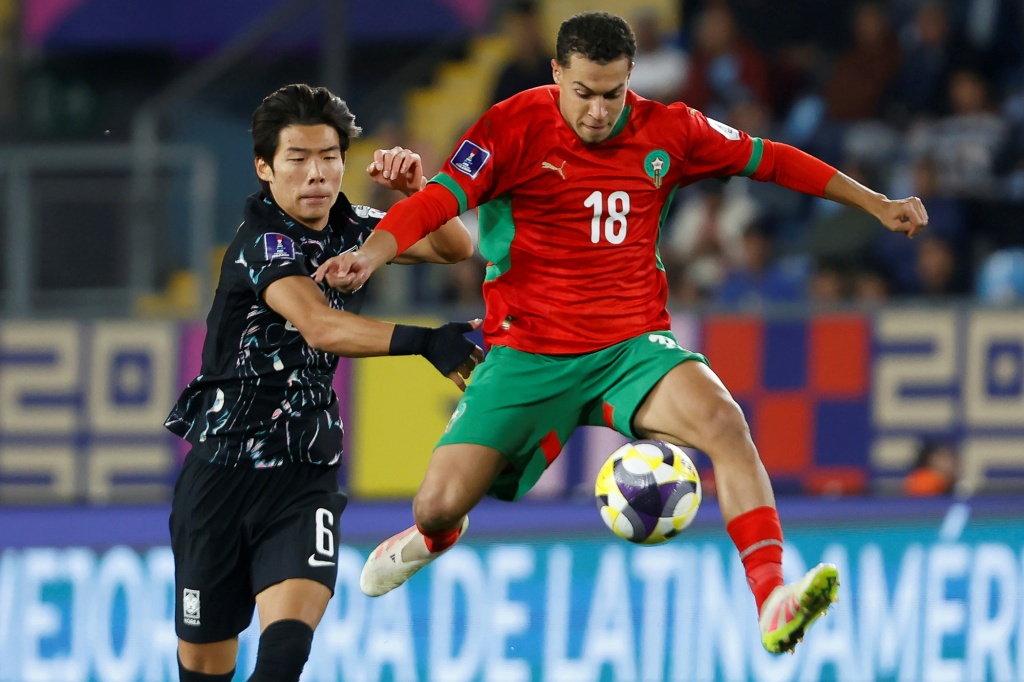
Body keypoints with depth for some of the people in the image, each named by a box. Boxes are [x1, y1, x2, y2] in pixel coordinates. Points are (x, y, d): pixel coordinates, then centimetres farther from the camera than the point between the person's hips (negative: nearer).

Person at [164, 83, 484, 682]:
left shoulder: (349, 229, 4)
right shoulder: (263, 243, -16)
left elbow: (456, 247, 10)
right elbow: (321, 327, -33)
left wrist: (416, 189, -10)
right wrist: (423, 341, -46)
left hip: (304, 476, 4)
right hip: (220, 471, -4)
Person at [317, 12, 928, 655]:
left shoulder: (667, 130, 2)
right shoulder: (516, 127, -7)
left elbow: (769, 159, 14)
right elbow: (440, 198, -17)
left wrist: (878, 204, 17)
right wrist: (370, 254, -36)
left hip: (633, 347, 1)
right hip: (528, 354, -1)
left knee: (723, 420, -30)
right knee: (439, 505, -9)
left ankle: (772, 603, -38)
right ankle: (437, 535, 34)